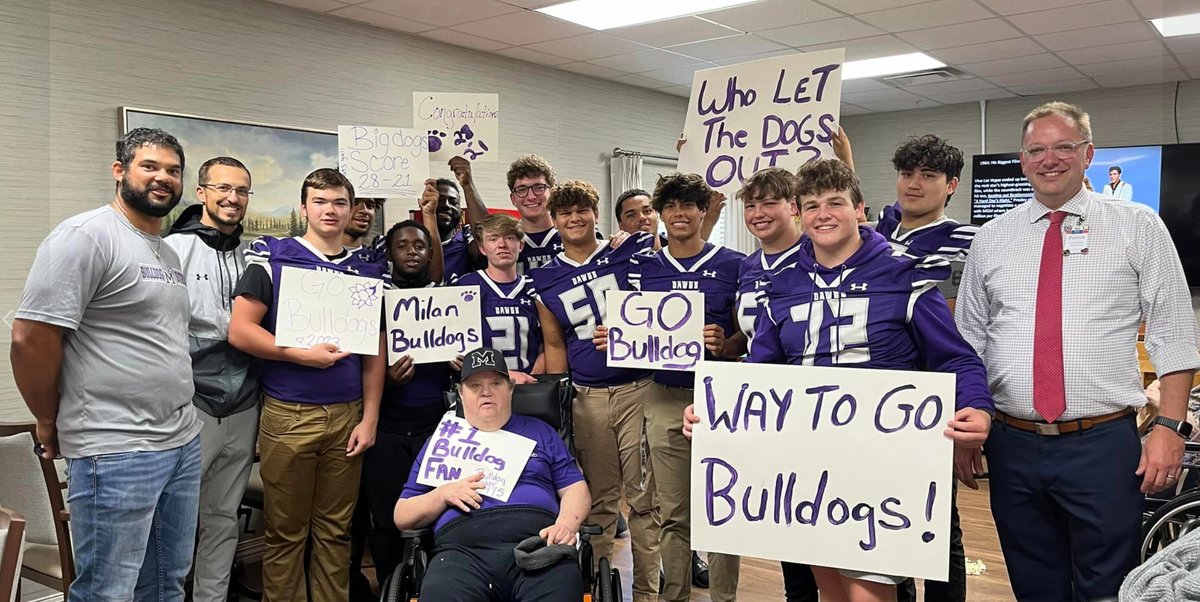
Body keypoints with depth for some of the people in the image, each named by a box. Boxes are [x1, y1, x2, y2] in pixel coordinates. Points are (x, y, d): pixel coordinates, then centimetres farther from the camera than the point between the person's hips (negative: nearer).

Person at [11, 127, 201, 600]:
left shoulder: (171, 253, 15)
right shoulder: (86, 236, -11)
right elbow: (31, 338, -15)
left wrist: (179, 425, 16)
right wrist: (51, 427, -4)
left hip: (184, 442, 8)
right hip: (116, 454, -8)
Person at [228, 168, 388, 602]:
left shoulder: (367, 268, 9)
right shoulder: (272, 257, 0)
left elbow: (375, 350, 8)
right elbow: (240, 330, -8)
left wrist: (369, 418, 2)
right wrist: (304, 355, -15)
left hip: (347, 415, 3)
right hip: (288, 415, -2)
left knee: (335, 530, 10)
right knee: (285, 532, 7)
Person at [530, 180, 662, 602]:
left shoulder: (631, 252, 2)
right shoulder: (545, 279, 9)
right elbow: (555, 346, 12)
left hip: (638, 389, -2)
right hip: (586, 397, 2)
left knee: (643, 496, 1)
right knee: (598, 499, 10)